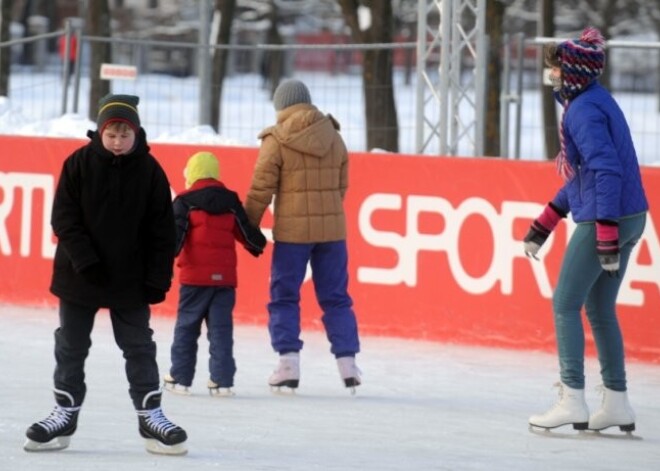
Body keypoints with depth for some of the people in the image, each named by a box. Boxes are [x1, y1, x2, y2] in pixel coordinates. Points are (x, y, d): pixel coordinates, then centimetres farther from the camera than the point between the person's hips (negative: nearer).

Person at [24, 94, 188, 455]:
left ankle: (150, 415, 11)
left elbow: (162, 230, -2)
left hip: (130, 279, 0)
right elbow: (64, 218, -8)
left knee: (139, 347, 4)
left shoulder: (149, 171, -5)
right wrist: (86, 261, -17)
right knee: (70, 346, 8)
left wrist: (158, 278, -6)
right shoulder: (79, 164, -7)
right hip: (79, 276, 0)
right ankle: (65, 413, 17)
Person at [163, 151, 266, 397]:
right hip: (225, 276, 3)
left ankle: (180, 377, 9)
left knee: (186, 326, 7)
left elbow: (176, 234, -12)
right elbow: (246, 231, 16)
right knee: (221, 328, 4)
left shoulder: (185, 201, -1)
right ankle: (222, 380, -1)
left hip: (195, 276, -3)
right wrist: (258, 245, 36)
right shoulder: (231, 201, 9)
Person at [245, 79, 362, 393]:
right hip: (332, 228, 4)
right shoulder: (334, 139, 7)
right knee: (335, 297, 10)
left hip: (292, 230, -4)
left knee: (284, 297, 5)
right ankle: (347, 362, 5)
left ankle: (288, 364, -3)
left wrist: (249, 227, 2)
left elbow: (261, 190, -7)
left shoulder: (277, 140, -7)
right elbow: (341, 187, 12)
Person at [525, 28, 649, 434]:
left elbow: (607, 170, -23)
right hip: (629, 217, 10)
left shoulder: (584, 110, -15)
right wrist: (545, 223, 24)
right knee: (600, 308, 16)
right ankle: (617, 403, 17)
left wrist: (606, 235, -26)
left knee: (566, 304, -2)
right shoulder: (596, 102, 16)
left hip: (605, 218, -10)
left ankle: (573, 401, -4)